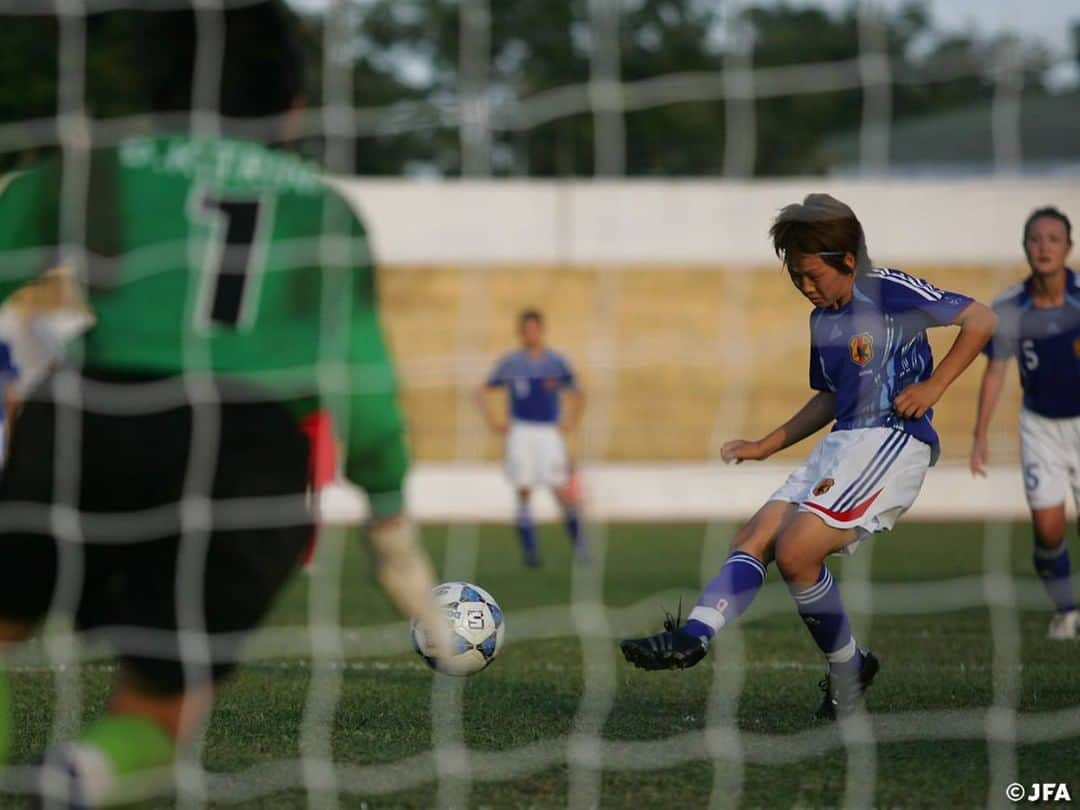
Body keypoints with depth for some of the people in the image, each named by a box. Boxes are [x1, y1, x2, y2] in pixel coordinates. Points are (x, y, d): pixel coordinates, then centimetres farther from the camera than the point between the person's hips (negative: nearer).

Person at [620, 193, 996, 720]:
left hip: (893, 440, -9)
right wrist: (766, 446, 25)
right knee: (753, 539, -6)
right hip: (841, 442, 9)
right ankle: (694, 636, -21)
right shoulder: (822, 320, 17)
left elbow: (980, 320, -10)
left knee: (796, 549, -20)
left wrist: (931, 387, -14)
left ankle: (847, 671, -4)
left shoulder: (889, 291, -8)